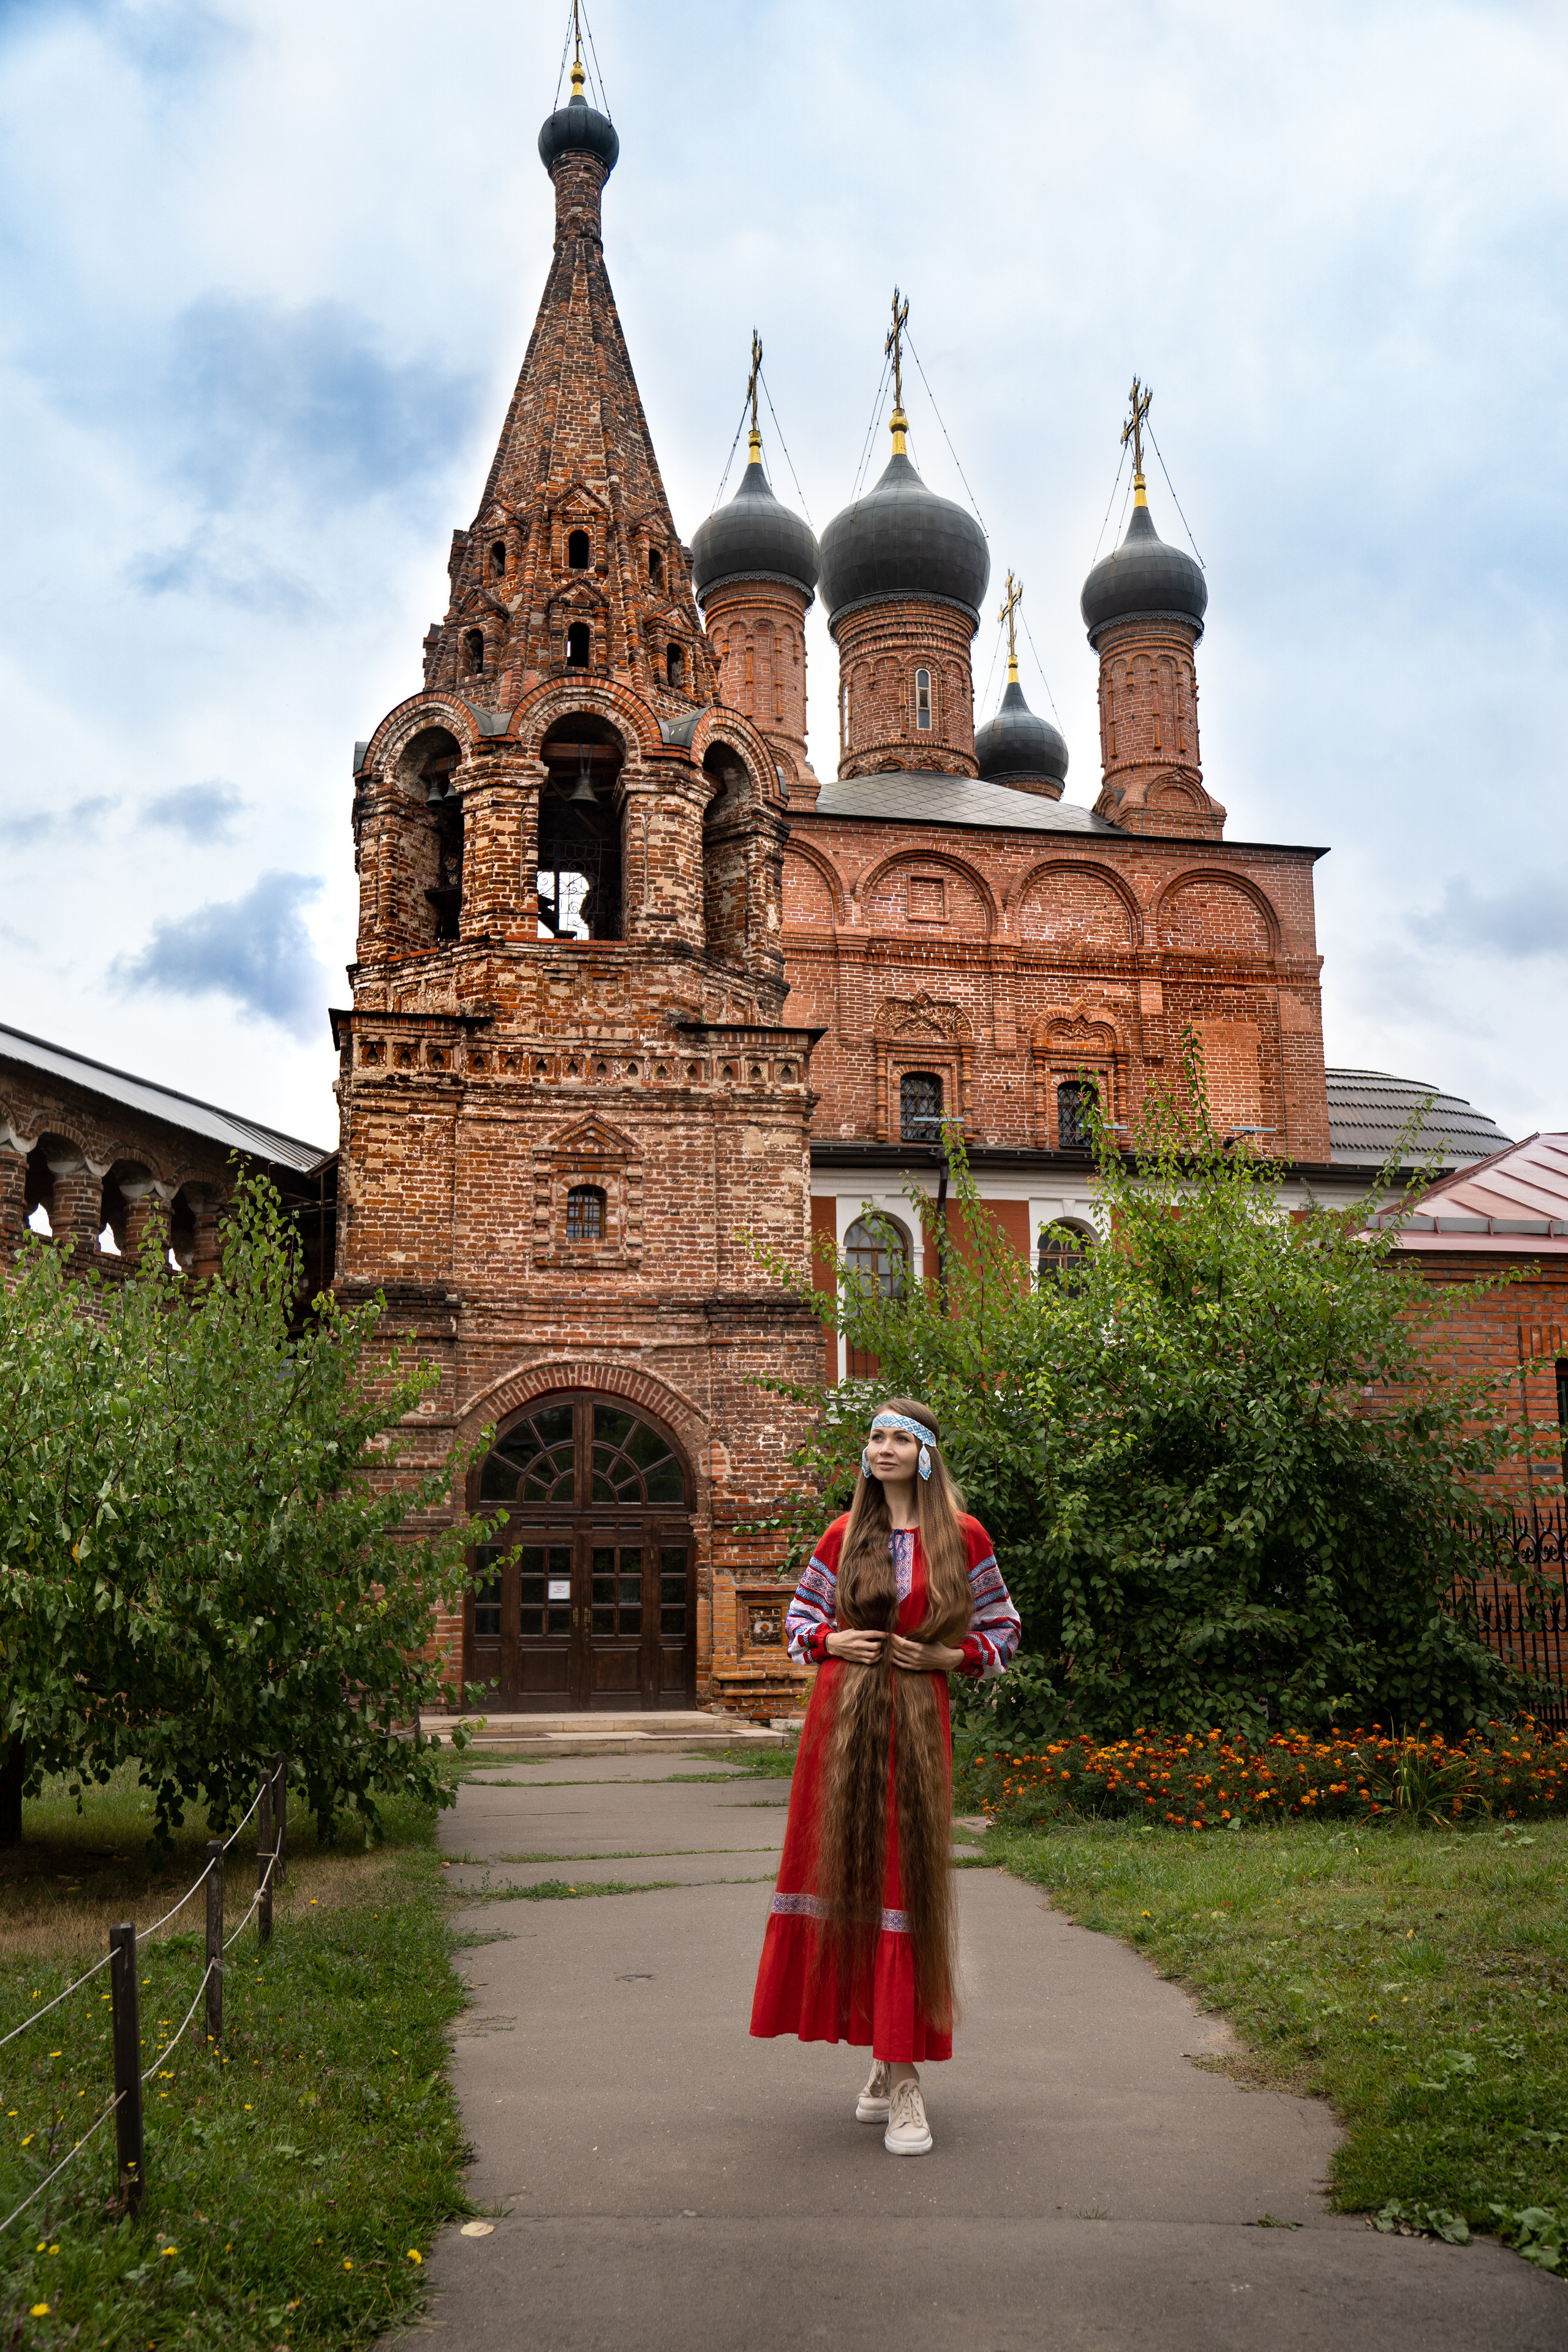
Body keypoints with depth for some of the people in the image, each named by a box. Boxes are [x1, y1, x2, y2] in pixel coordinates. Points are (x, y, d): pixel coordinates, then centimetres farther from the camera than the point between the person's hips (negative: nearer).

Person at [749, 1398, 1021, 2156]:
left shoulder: (961, 1536, 2)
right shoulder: (844, 1534, 8)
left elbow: (1002, 1630, 9)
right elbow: (800, 1615, 18)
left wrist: (944, 1655, -7)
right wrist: (832, 1642, -2)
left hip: (915, 1721, -3)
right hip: (840, 1716, 3)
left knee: (907, 1880, -4)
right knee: (847, 1871, 4)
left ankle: (906, 2080, 3)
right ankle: (885, 2062, 20)